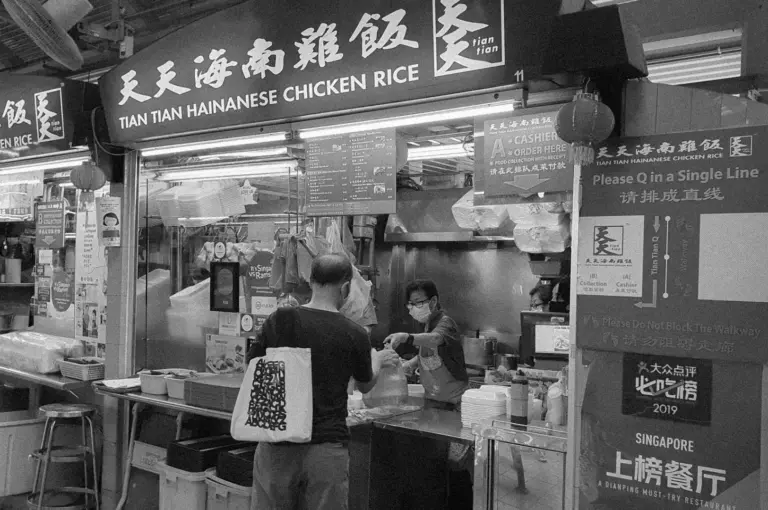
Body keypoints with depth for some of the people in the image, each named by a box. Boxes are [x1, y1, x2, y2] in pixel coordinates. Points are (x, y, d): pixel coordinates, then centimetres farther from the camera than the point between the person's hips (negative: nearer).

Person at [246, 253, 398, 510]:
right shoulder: (354, 335, -5)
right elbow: (366, 385, 13)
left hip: (277, 447, 1)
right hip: (327, 448, -1)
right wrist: (377, 360, 34)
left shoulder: (280, 320, -4)